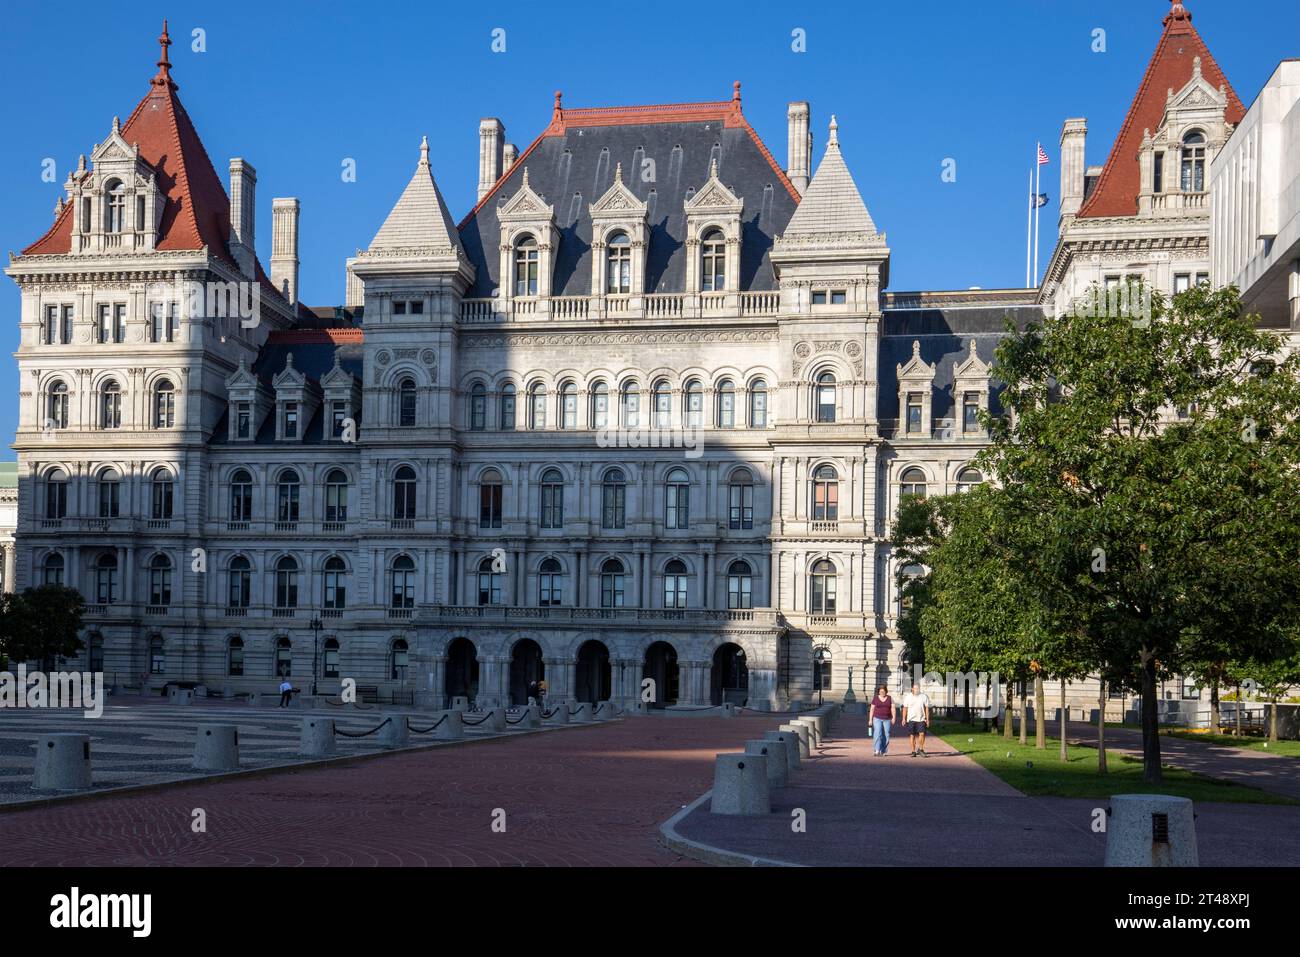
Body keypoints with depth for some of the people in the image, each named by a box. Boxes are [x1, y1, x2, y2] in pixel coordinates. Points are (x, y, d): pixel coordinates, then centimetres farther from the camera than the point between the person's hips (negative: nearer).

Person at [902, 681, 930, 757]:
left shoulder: (924, 697, 7)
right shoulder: (908, 697, 7)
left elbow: (927, 708, 8)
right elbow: (905, 708, 8)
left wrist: (927, 719, 2)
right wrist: (904, 719, 1)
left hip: (921, 719, 0)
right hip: (911, 719, 0)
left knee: (922, 734, -13)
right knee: (912, 736, 1)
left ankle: (921, 750, 4)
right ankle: (913, 751, 8)